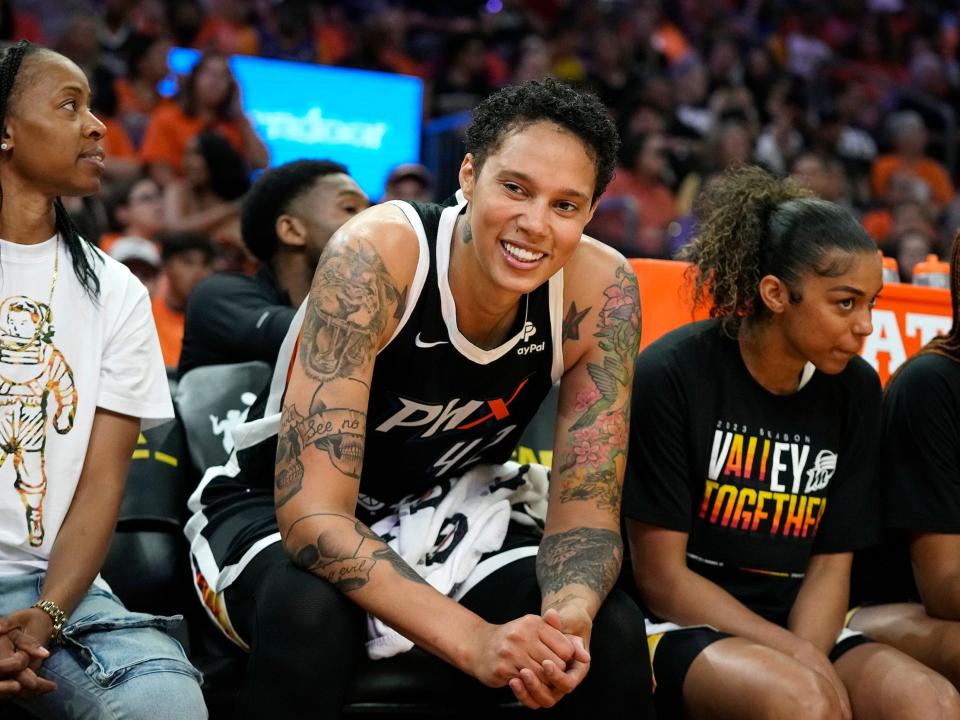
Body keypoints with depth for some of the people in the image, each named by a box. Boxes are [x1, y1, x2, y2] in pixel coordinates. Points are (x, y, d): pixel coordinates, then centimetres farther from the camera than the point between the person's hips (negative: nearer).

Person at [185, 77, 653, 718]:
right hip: (277, 513, -3)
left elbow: (586, 508, -13)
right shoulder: (374, 256, -30)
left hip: (450, 514, 4)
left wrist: (572, 612, -37)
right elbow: (311, 511, -34)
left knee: (611, 633, -21)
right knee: (311, 610, -37)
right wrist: (474, 640, -46)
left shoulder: (601, 291, -18)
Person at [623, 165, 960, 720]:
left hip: (797, 629, 4)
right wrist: (799, 659, -16)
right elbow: (661, 578, -9)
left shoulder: (855, 390, 3)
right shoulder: (674, 376, -10)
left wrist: (805, 659, -16)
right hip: (682, 628, -4)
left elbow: (831, 565, 4)